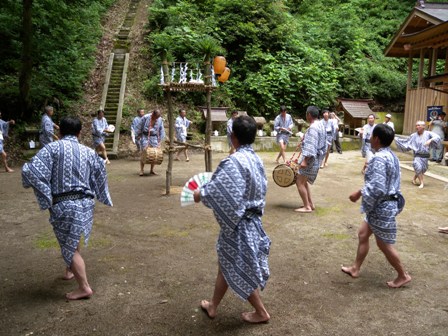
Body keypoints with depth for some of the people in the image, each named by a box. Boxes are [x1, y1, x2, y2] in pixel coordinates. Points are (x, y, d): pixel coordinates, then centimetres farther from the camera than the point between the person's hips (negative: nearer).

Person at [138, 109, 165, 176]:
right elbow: (140, 128, -1)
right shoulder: (145, 117, -10)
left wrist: (160, 141, 2)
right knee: (144, 153, -10)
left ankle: (152, 170, 11)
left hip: (154, 137, 3)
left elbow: (161, 130, 6)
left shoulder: (160, 119, 0)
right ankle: (142, 170, -5)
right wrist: (139, 136, 3)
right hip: (145, 137, -3)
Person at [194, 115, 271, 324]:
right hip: (251, 219, 9)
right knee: (226, 264, 21)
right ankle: (213, 306, 35)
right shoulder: (256, 159, 3)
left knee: (240, 270, 9)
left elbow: (218, 190, -29)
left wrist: (201, 194, -9)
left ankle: (261, 312, 24)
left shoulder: (234, 162, -24)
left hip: (238, 223, -9)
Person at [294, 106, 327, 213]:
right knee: (303, 181, 19)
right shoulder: (321, 126, 13)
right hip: (317, 158, 10)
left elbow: (311, 146, -26)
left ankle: (307, 207, -2)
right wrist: (303, 143, 27)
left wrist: (305, 160, -28)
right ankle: (310, 203, 21)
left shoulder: (313, 128, -19)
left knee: (299, 182, -4)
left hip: (310, 159, -10)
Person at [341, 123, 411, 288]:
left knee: (384, 244, 6)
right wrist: (361, 192, 15)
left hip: (382, 207, -10)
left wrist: (359, 194, -15)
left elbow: (376, 188, -29)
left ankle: (403, 275, 23)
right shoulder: (390, 155, 8)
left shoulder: (379, 158, -24)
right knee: (363, 234, 18)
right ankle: (355, 268, 28)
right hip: (383, 205, 10)